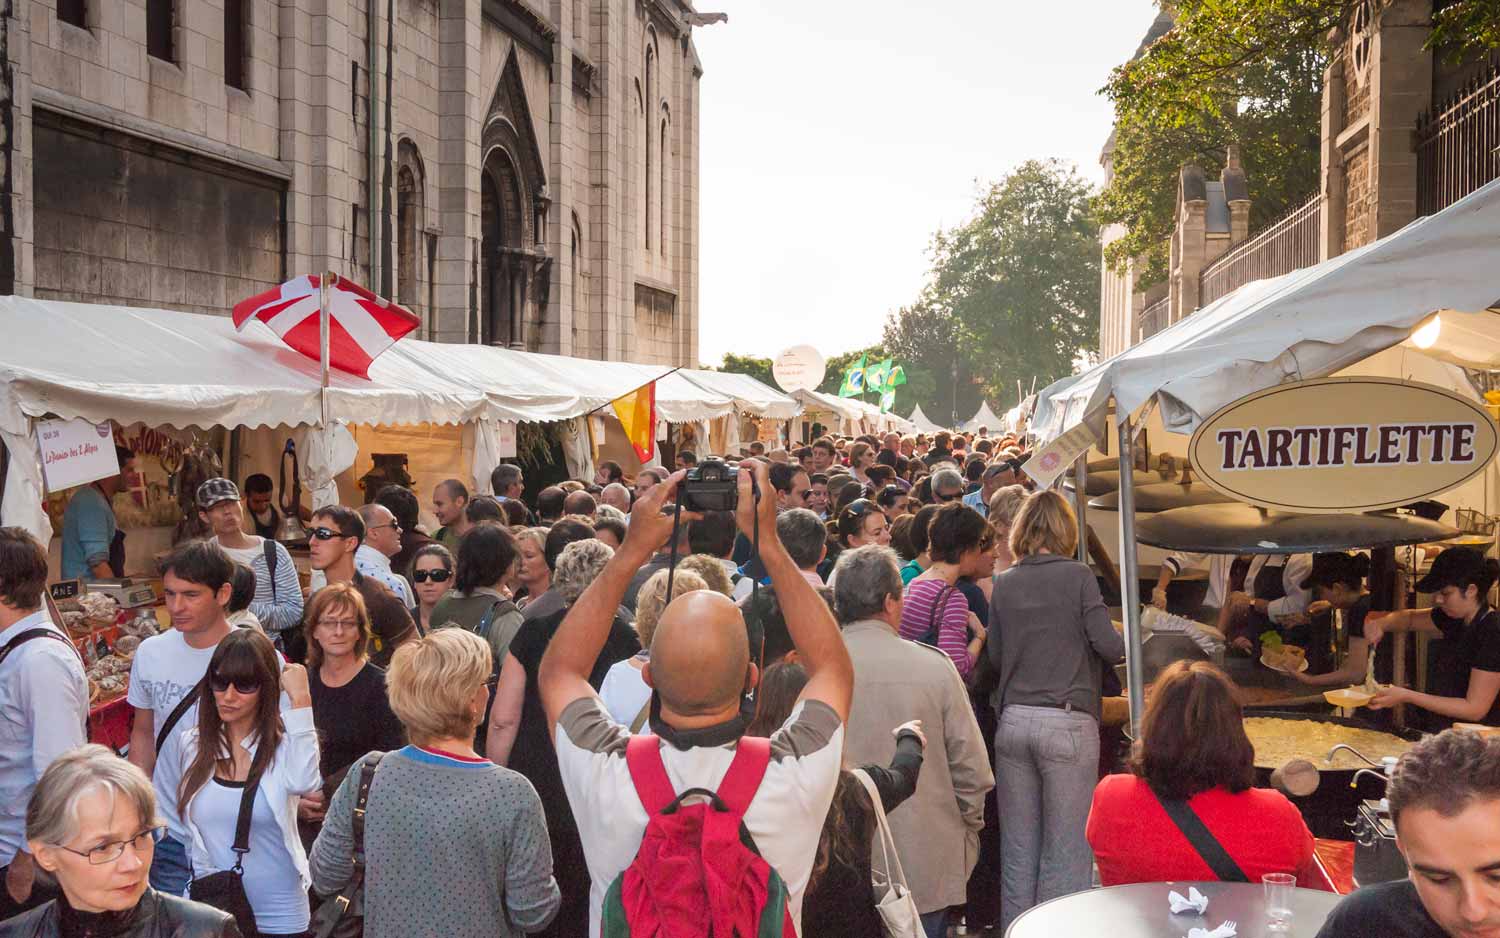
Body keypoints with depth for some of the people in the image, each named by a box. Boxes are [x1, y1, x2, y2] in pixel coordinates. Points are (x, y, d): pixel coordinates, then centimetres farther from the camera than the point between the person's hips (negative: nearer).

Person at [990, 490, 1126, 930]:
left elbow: (995, 657, 11)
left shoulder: (1004, 584, 6)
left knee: (1017, 848, 12)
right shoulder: (1077, 576, -5)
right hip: (1068, 721, -4)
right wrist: (1128, 642, 12)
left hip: (1014, 722, 4)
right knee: (1066, 849, 2)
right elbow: (1108, 645, -9)